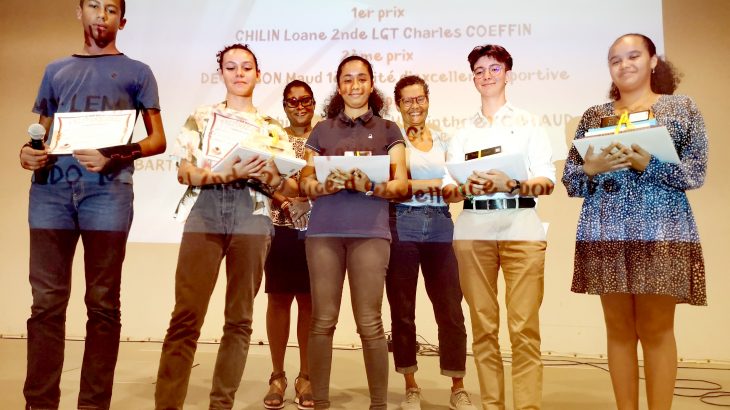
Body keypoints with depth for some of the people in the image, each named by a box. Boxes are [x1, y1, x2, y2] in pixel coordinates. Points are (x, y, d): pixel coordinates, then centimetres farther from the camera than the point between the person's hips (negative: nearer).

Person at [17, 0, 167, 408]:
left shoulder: (136, 72, 14)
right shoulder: (56, 70, 24)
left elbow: (158, 139, 6)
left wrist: (116, 155, -12)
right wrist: (29, 152, 1)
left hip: (107, 189, -3)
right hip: (52, 187, 3)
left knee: (103, 304, -1)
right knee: (47, 302, 1)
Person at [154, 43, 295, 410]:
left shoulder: (272, 128, 19)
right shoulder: (200, 118, 16)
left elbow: (290, 187, 11)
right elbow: (184, 172, 2)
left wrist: (266, 175, -12)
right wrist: (231, 173, -14)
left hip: (252, 215, 2)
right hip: (205, 210, -1)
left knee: (239, 317, 2)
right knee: (186, 315, -9)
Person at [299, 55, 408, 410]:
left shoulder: (387, 130, 13)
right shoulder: (322, 130, 17)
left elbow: (401, 185, 4)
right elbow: (305, 182, 12)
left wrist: (370, 186, -16)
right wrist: (325, 185, -11)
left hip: (369, 232, -1)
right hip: (323, 231, 2)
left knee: (370, 324, -2)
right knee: (322, 321, 2)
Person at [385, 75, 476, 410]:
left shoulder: (444, 141, 16)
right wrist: (417, 184, -19)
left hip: (440, 226, 2)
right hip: (402, 226, -2)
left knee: (451, 309, 0)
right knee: (402, 311, 3)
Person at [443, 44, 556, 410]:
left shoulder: (528, 123, 10)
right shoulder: (463, 133, 17)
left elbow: (547, 181, 0)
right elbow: (448, 190, 9)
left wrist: (510, 184, -18)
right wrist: (467, 188, -13)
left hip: (520, 225, -2)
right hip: (473, 228, 2)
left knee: (524, 326, -7)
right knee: (483, 325, 3)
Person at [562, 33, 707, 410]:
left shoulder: (682, 108, 7)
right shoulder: (593, 116, 12)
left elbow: (695, 174, -2)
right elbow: (570, 181, 9)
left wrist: (647, 165, -16)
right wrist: (591, 168, -11)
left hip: (661, 233, -2)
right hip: (606, 234, 2)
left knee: (656, 328, 2)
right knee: (619, 328, 7)